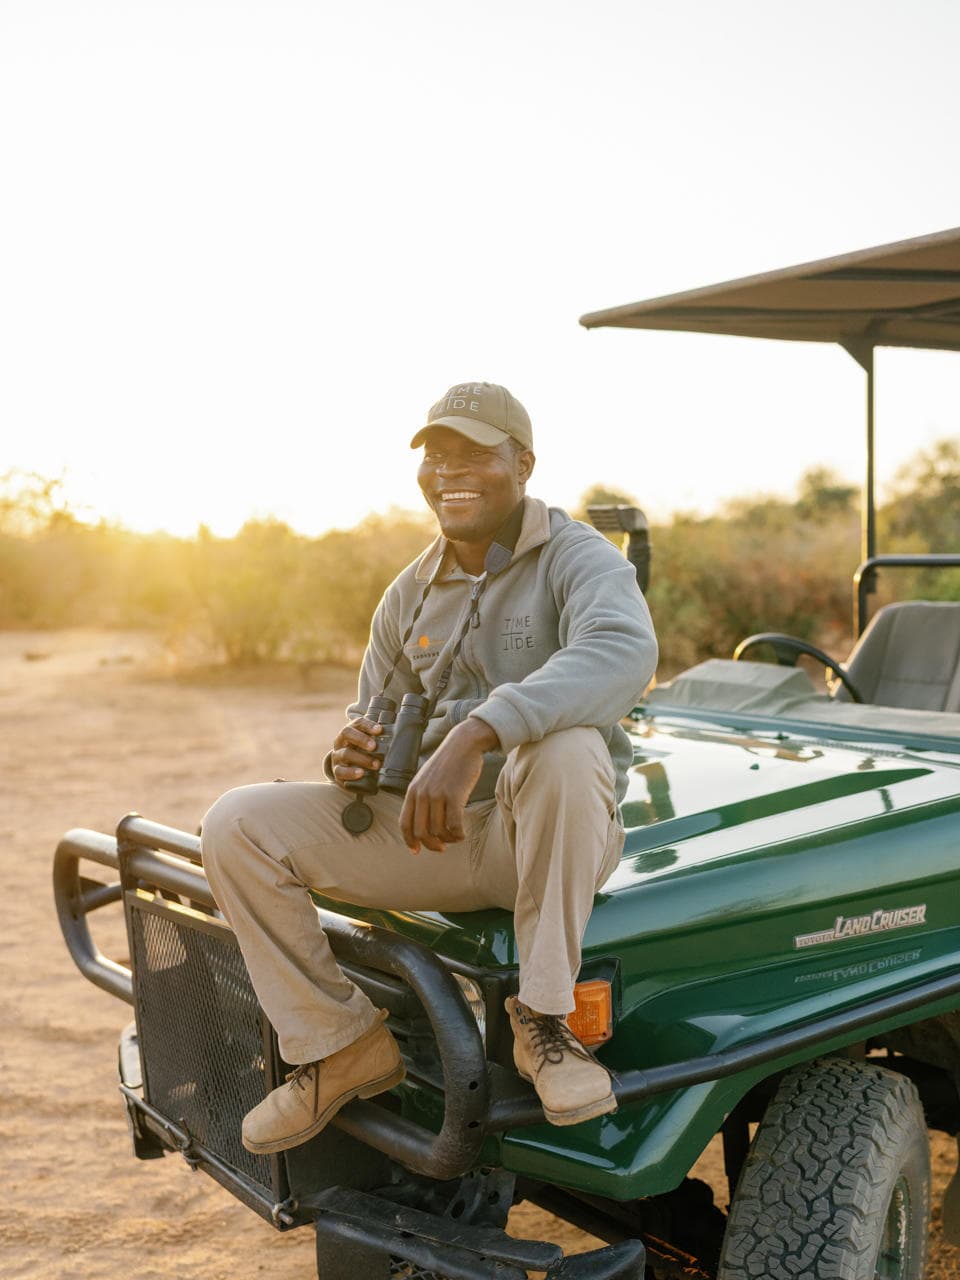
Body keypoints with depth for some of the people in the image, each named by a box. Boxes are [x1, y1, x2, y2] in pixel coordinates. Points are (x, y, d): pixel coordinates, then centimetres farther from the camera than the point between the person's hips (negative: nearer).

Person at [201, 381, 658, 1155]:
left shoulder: (578, 558, -8)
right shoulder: (409, 597, 11)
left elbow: (623, 653, -33)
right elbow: (376, 728, 19)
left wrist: (472, 738, -45)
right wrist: (353, 761, -9)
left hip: (549, 836, -5)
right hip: (428, 833, 5)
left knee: (564, 746, -39)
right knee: (238, 826, -11)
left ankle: (543, 1020, -22)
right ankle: (342, 1045, 1)